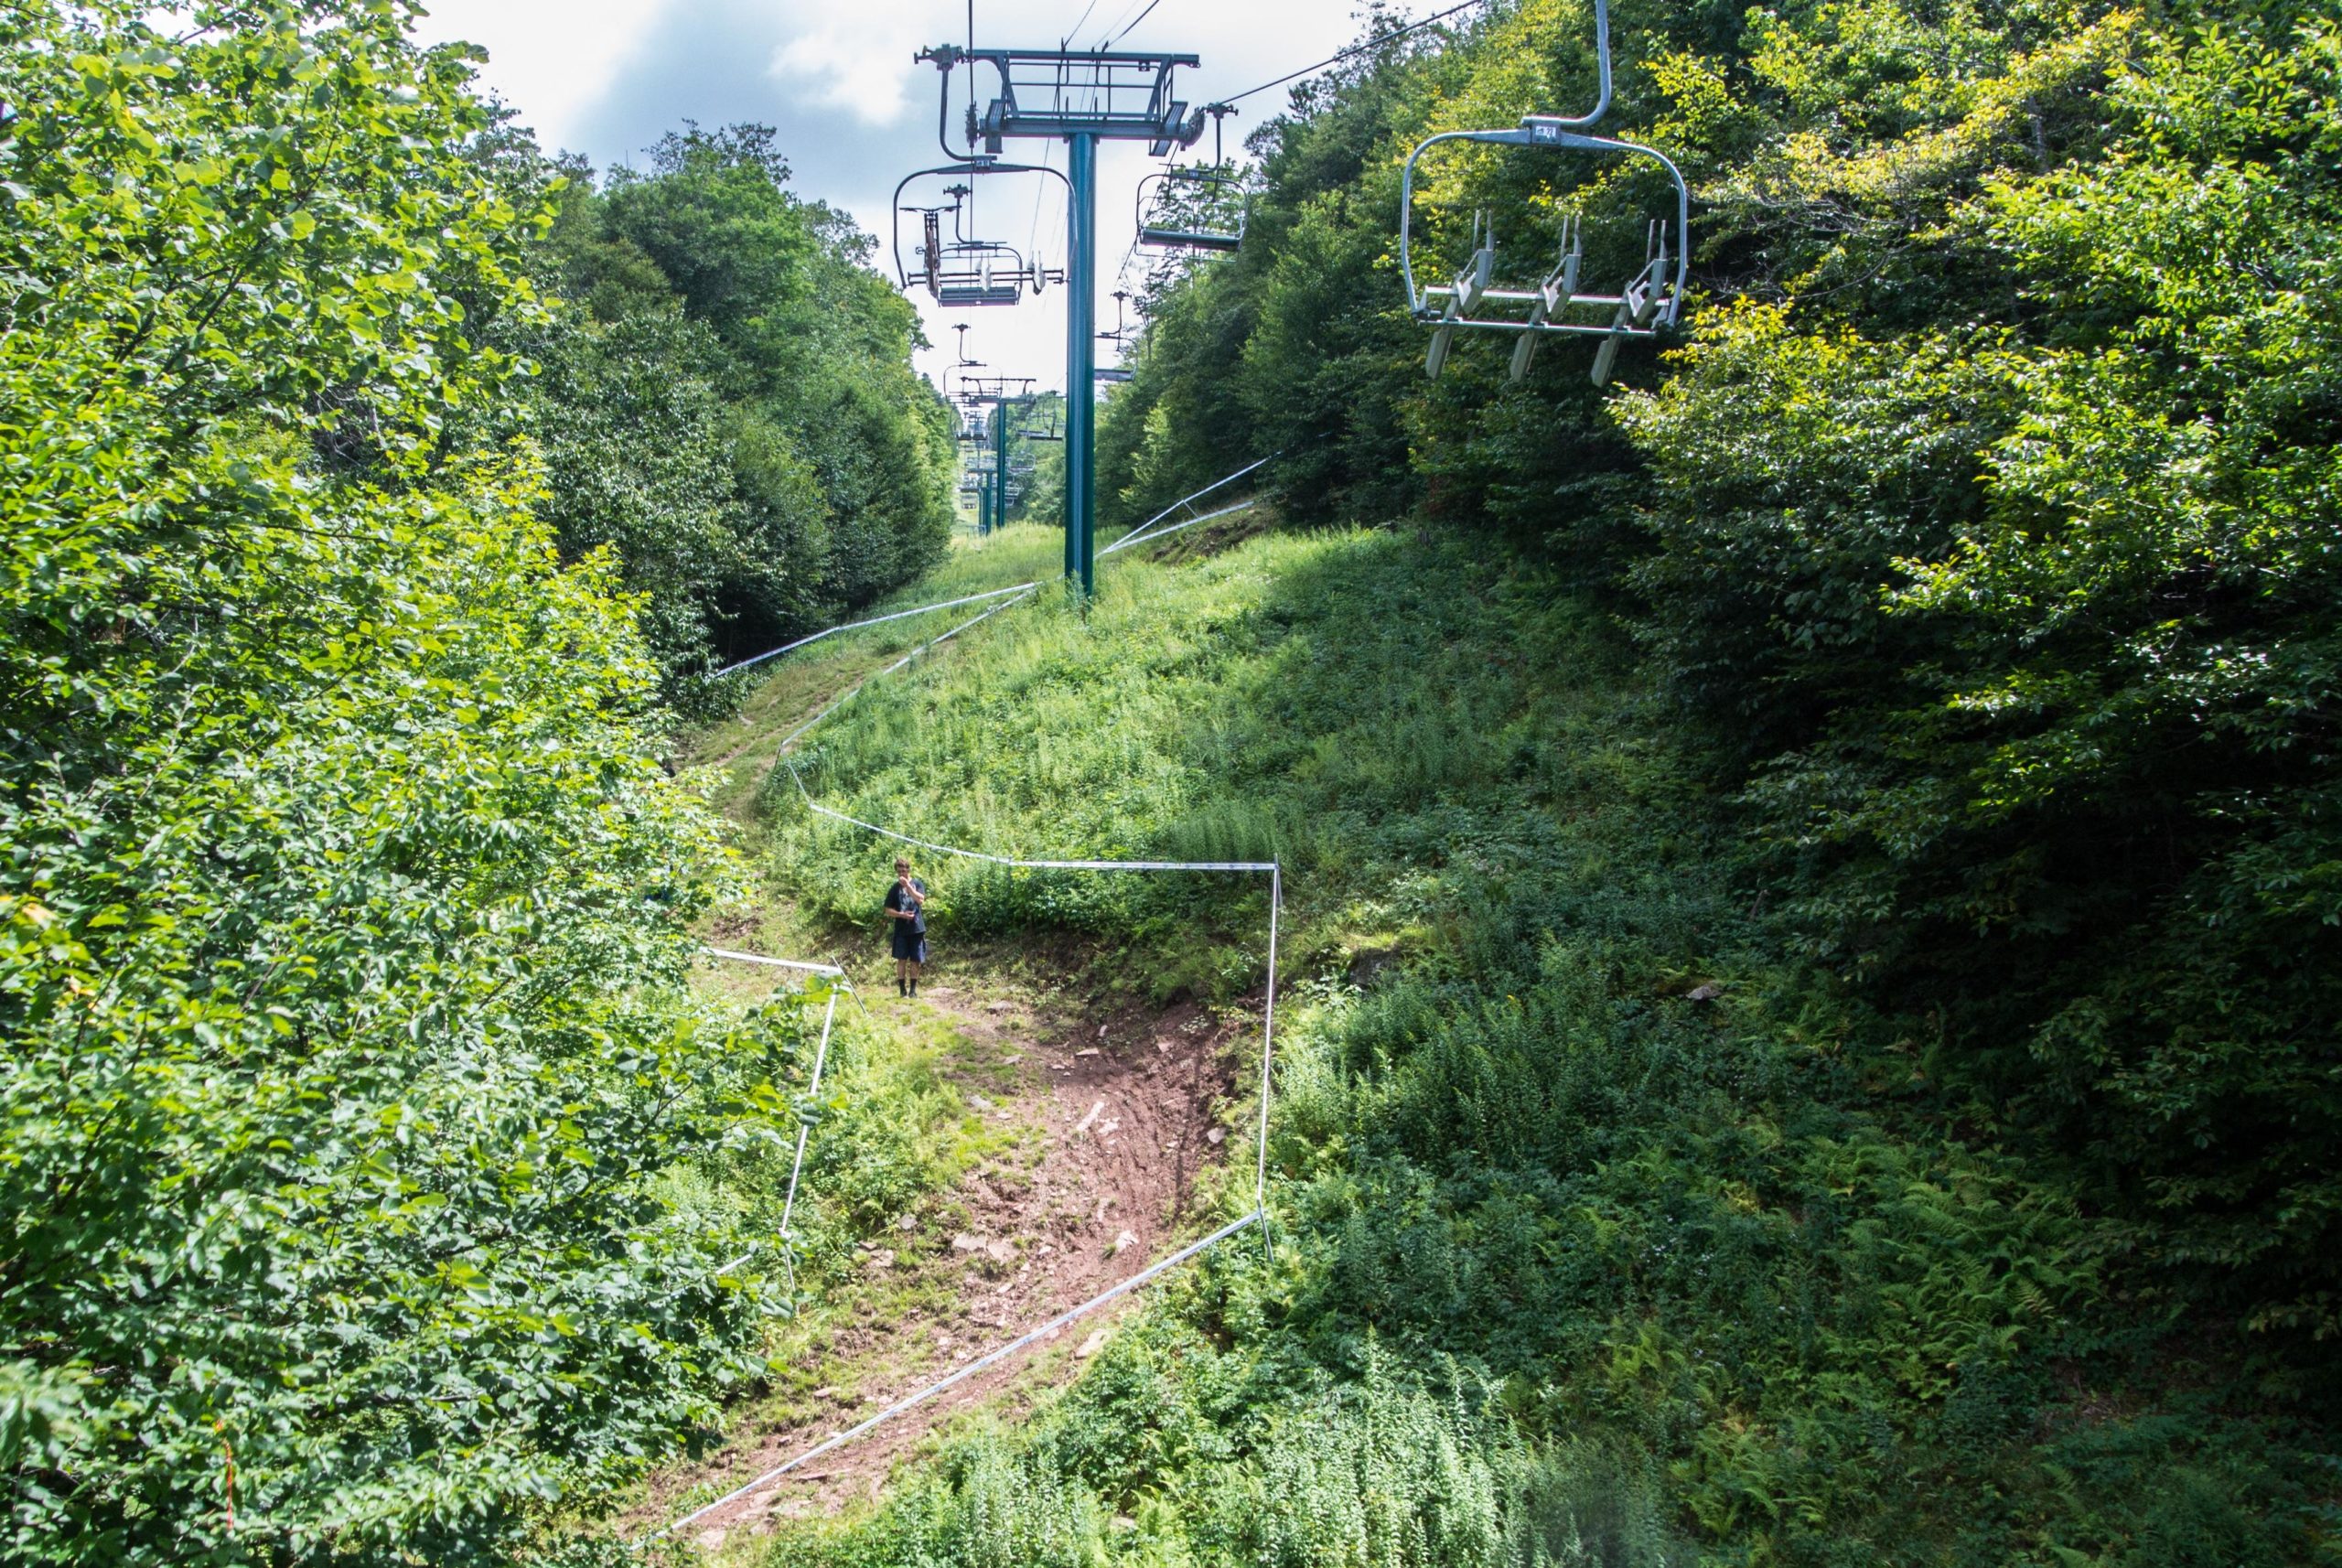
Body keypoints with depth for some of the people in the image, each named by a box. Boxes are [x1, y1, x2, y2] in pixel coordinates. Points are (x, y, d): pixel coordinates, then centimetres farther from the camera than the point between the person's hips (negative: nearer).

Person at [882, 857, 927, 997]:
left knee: (915, 960, 3)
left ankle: (913, 989, 11)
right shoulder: (894, 889, 5)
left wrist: (907, 885, -19)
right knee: (902, 959, -2)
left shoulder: (917, 884, 4)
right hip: (901, 929, 0)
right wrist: (902, 914, -13)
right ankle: (902, 989, 3)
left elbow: (920, 899, -13)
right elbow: (888, 910, 4)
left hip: (916, 928, 0)